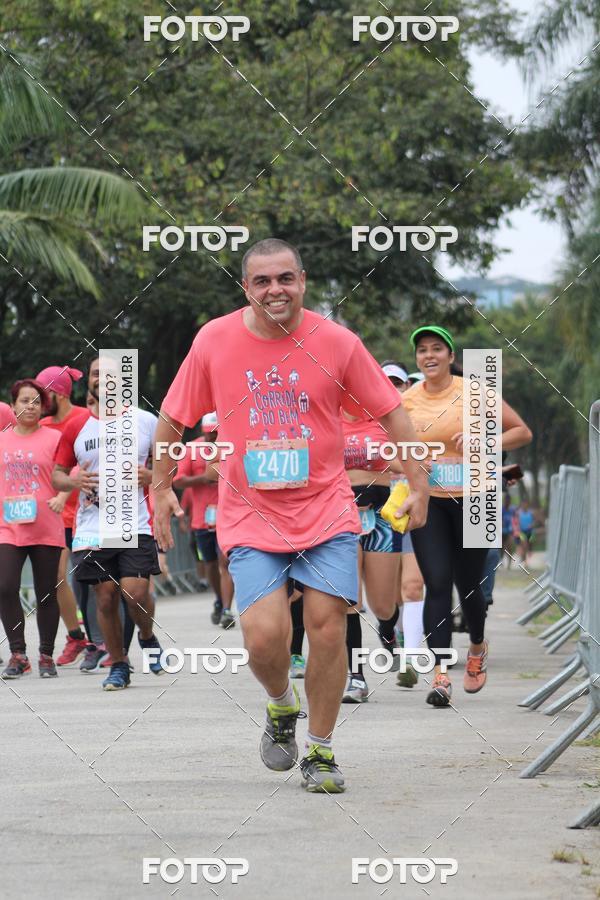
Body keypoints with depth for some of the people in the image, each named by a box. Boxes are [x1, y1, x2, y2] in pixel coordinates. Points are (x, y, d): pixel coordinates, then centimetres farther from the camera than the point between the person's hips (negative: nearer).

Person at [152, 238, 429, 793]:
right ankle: (281, 706, 21)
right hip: (249, 516, 0)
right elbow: (173, 418, 10)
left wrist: (418, 485, 0)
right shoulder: (214, 341, -3)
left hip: (326, 512, 0)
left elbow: (390, 411, 4)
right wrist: (161, 487, 11)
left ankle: (320, 752, 11)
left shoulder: (336, 342, -4)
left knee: (327, 627, -7)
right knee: (263, 636, -14)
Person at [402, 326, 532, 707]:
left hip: (472, 499, -1)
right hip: (428, 500, 1)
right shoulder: (407, 400, 2)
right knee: (437, 584, -11)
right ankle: (440, 676, -14)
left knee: (468, 585, 8)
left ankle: (478, 647, 39)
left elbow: (523, 432, -1)